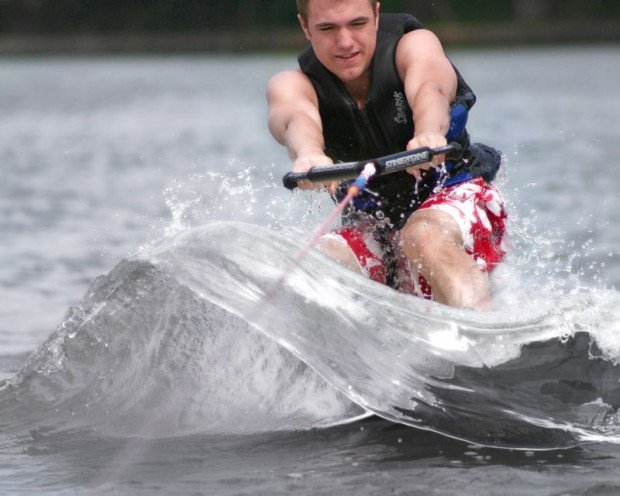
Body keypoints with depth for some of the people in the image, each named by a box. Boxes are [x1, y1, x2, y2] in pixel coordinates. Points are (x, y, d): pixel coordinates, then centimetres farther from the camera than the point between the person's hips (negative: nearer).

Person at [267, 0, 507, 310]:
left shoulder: (413, 45, -9)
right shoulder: (293, 85, -5)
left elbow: (429, 89, -33)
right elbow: (297, 118, -30)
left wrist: (429, 134, -58)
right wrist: (309, 154, -56)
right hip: (373, 226, 4)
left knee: (423, 233, -38)